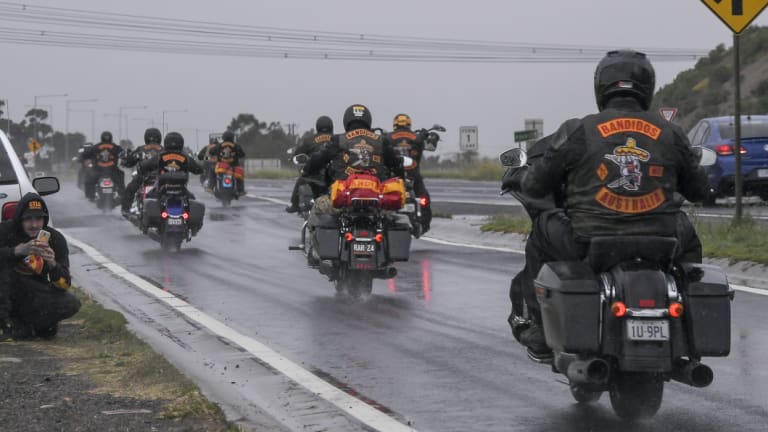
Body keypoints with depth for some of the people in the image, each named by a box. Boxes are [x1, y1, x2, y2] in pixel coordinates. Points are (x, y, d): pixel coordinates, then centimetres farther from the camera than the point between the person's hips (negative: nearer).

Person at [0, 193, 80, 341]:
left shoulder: (56, 239, -9)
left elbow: (63, 285, -16)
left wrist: (52, 264, -36)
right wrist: (19, 250, -45)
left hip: (35, 292, 2)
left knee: (72, 304, -23)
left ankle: (18, 327, -12)